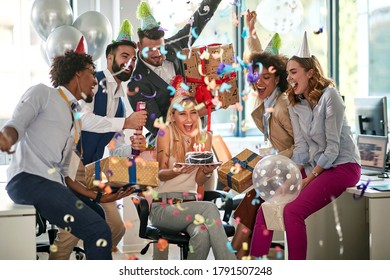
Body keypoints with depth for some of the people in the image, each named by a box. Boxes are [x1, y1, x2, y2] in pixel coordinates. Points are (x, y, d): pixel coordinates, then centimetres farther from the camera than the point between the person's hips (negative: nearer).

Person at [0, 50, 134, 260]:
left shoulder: (75, 122, 27)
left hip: (55, 186, 9)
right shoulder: (42, 93, 6)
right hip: (29, 179, -9)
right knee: (98, 231, -20)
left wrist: (97, 196, 14)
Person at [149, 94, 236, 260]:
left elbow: (199, 180, 5)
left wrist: (207, 171, -20)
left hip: (190, 204, 3)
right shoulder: (166, 133, -2)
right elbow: (161, 174, -7)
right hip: (163, 207, -3)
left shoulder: (205, 137, 9)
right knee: (210, 208, -31)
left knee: (202, 233, -35)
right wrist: (177, 171, -30)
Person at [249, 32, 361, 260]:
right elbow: (301, 147, 4)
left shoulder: (329, 96, -14)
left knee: (293, 211, -26)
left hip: (342, 166, -7)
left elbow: (333, 147, -16)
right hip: (313, 167, 7)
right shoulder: (295, 104, 8)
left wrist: (309, 179, -16)